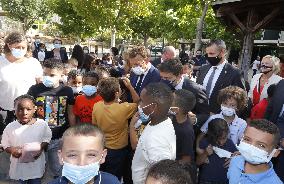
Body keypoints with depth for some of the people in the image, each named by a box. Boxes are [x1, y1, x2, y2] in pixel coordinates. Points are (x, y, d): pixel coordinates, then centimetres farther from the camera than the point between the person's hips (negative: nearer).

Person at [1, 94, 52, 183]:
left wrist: (41, 148, -18)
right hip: (19, 165, 0)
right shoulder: (10, 127, -12)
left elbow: (46, 139, 1)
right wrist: (11, 150, -23)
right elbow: (5, 145, -2)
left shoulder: (42, 124, -12)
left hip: (36, 164, 0)